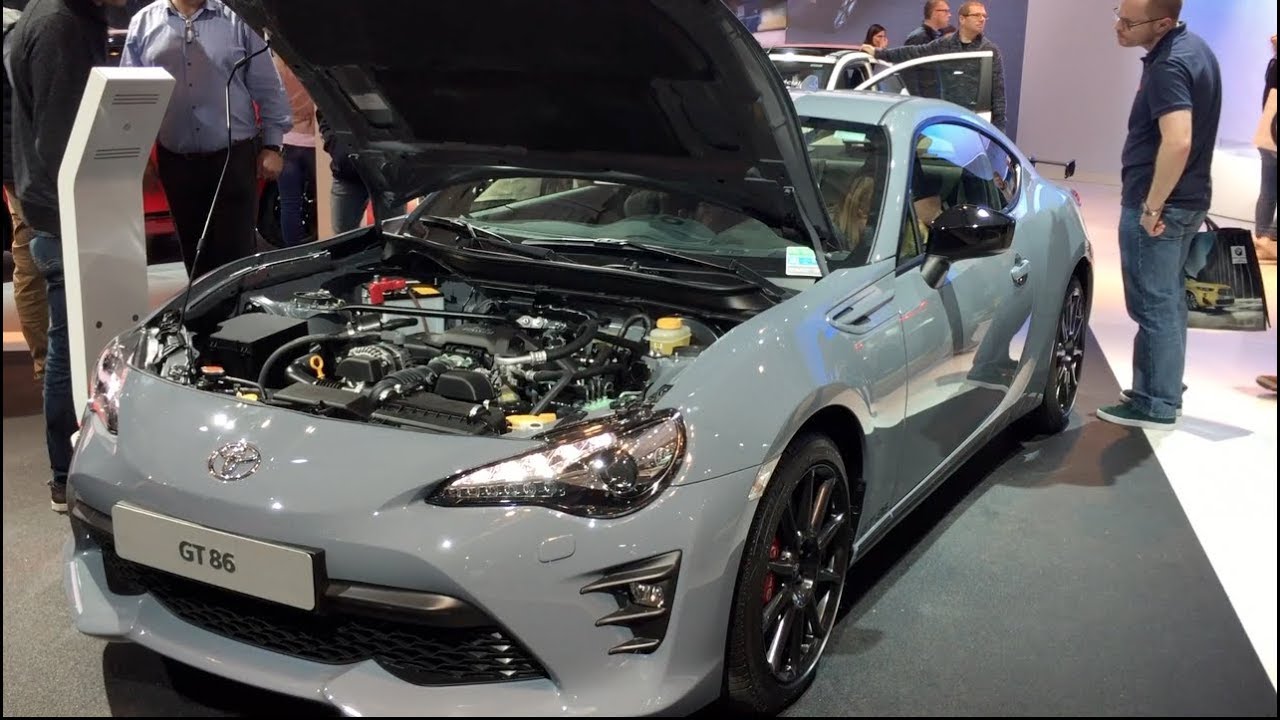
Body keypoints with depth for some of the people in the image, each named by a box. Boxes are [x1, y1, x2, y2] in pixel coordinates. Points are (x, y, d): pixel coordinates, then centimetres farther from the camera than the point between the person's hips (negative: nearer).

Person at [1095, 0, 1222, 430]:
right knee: (1167, 301, 19)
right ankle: (1164, 389, 31)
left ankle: (1156, 406, 7)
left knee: (1153, 305, -1)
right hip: (1189, 199, 10)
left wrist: (1152, 206, -25)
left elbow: (1177, 142, -34)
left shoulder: (1168, 66, -22)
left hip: (1160, 206, -10)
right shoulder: (1193, 47, 10)